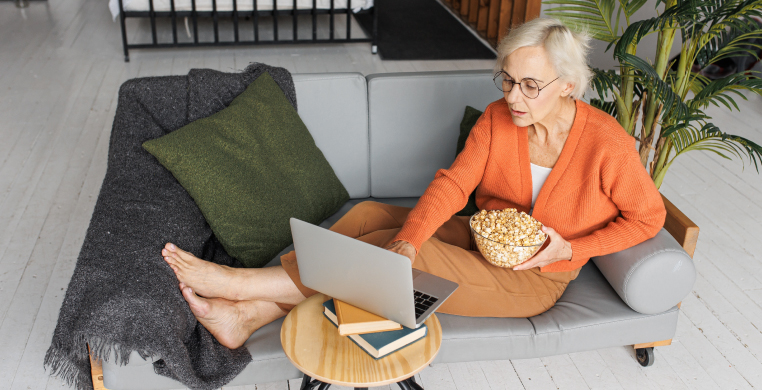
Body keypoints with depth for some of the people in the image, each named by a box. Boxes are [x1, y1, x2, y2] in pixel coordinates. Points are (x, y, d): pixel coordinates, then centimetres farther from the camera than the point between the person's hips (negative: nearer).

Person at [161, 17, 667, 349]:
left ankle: (239, 282, -14)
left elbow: (647, 216, -7)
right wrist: (407, 240, -31)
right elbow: (452, 184, -14)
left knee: (380, 255, -22)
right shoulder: (497, 118, -8)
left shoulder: (606, 144, -20)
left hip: (532, 277, -5)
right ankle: (245, 315, -15)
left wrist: (570, 249, -17)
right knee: (369, 217, -13)